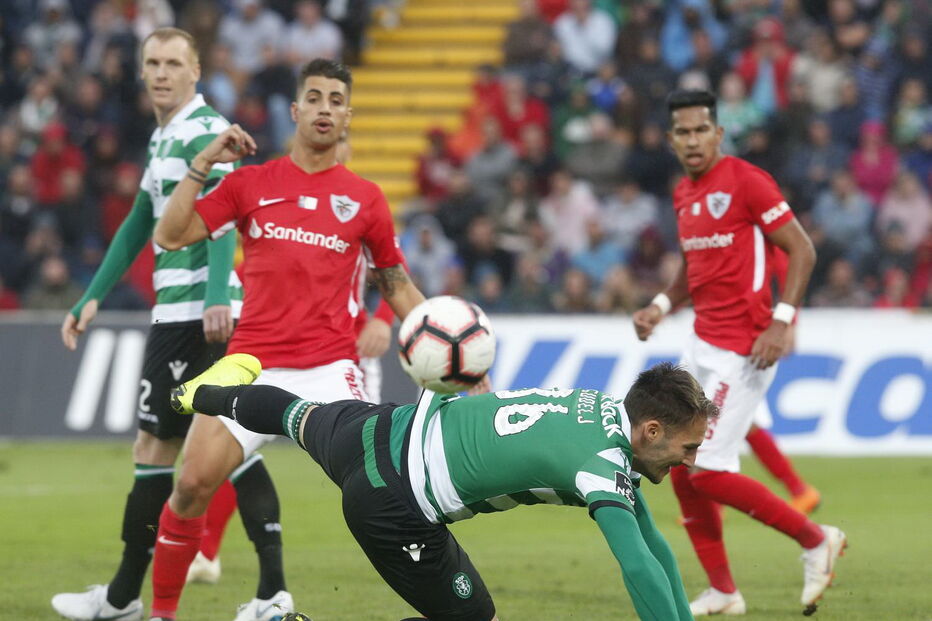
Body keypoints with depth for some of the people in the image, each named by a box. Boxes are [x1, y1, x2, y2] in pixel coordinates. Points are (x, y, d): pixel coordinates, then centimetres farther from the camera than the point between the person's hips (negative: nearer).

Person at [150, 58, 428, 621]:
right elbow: (171, 236, 3)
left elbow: (396, 285, 16)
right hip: (254, 362, 1)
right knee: (194, 483, -10)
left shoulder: (365, 198, 9)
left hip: (330, 366, -1)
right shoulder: (250, 183, 9)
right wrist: (204, 163, -4)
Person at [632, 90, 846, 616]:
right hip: (704, 343, 9)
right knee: (681, 470, 6)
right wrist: (661, 306, 8)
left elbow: (802, 250, -13)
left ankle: (816, 539, 4)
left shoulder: (746, 180, -12)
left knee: (708, 472, -12)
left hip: (745, 348, -9)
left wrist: (781, 322, -21)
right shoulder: (684, 195, 13)